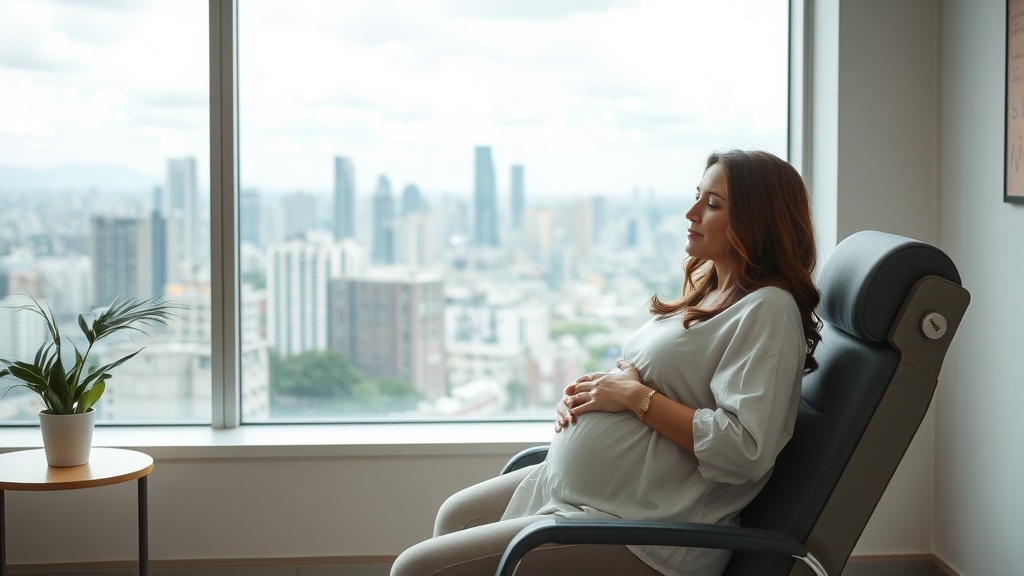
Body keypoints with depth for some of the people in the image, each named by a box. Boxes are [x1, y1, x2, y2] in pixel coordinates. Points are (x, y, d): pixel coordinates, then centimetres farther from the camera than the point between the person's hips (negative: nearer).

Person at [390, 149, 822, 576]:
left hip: (641, 536, -10)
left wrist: (634, 396, -19)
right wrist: (584, 395, 2)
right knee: (454, 517, 29)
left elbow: (743, 449, -27)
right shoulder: (705, 292, 12)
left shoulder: (767, 309, -17)